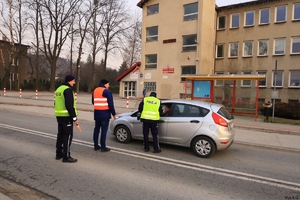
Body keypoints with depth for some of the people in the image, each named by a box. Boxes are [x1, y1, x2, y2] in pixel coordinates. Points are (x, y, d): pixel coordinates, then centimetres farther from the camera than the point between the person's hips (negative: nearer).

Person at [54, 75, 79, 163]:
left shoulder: (59, 89, 15)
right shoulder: (68, 90, -16)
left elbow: (56, 104, 20)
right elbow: (69, 105, -23)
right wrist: (74, 118, -20)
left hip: (59, 116, 10)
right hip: (66, 116, -10)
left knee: (60, 134, 16)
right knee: (68, 136, -3)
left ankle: (59, 154, 25)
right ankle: (66, 156, 2)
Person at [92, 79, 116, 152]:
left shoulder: (95, 90, 13)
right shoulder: (107, 92, -10)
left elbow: (93, 102, 19)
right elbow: (111, 104, -13)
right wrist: (113, 114, -7)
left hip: (97, 113, 7)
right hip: (105, 113, -7)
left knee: (96, 129, 13)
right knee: (104, 130, -3)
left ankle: (96, 145, 20)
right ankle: (103, 147, 0)